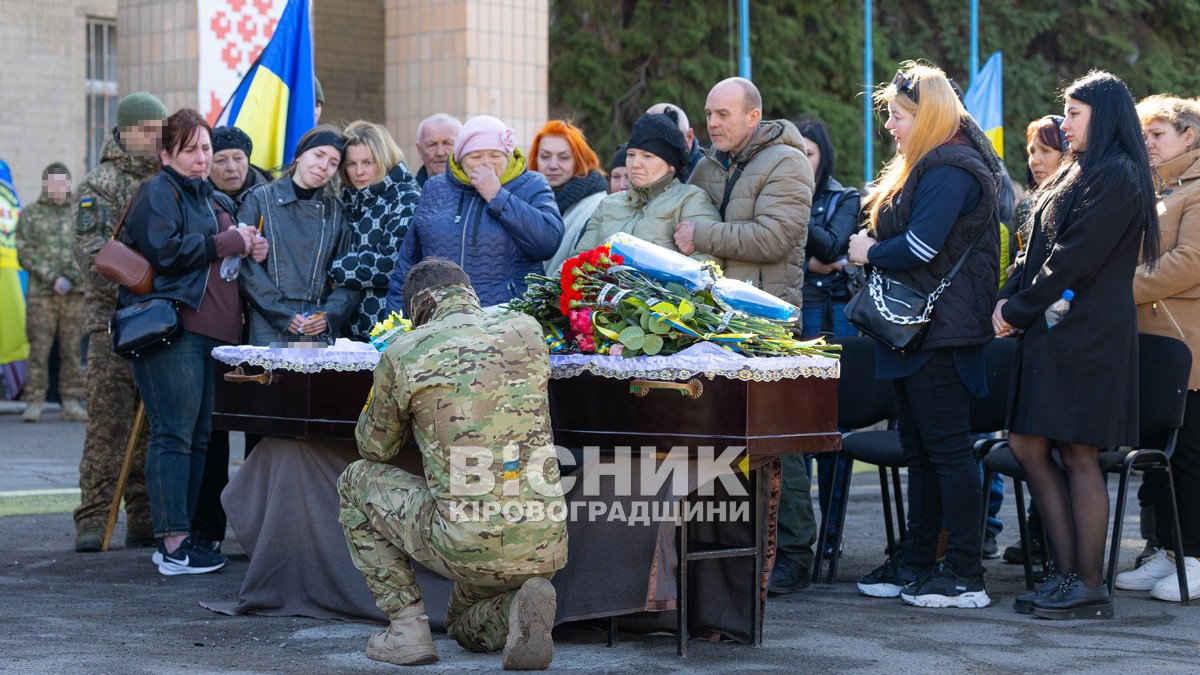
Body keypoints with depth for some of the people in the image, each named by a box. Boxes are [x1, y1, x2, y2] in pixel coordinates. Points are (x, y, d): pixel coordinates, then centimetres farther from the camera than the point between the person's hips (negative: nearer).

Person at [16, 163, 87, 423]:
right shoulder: (30, 214, 7)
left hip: (75, 292, 2)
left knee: (73, 350, 3)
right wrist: (52, 278, -10)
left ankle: (72, 402, 7)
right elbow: (25, 254, 1)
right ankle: (34, 403, -1)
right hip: (41, 293, -2)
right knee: (39, 349, -4)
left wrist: (73, 277, -9)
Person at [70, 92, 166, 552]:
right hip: (114, 320, -5)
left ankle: (145, 520, 11)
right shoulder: (100, 186, 0)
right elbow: (91, 252, -10)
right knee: (108, 422, -8)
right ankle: (93, 519, -5)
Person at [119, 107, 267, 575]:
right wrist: (229, 243, -8)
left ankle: (177, 537, 11)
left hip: (213, 331, 9)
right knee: (174, 433, -11)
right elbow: (165, 250, -15)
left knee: (199, 437, 7)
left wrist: (252, 251, 10)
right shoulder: (158, 192, 0)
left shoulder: (215, 200, 25)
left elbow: (223, 265, 32)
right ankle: (173, 546, -12)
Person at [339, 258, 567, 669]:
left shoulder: (402, 355, -3)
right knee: (467, 627, 34)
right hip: (546, 547, 4)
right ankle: (518, 606, -2)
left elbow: (375, 450, 14)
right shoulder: (527, 331, 6)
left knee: (356, 482, 22)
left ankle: (407, 626, 13)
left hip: (466, 548, -4)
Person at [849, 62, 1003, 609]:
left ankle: (966, 575, -4)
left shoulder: (949, 171, -15)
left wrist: (870, 252, -7)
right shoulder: (925, 166, 19)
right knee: (919, 448, 14)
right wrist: (872, 249, 5)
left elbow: (920, 246, -22)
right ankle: (917, 562, 21)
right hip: (917, 330, 11)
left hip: (941, 331, -11)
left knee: (947, 447, -8)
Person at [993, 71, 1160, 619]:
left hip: (1089, 335, -10)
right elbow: (1040, 249, 18)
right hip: (1051, 330, 10)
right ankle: (1068, 571, 13)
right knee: (1028, 446, 7)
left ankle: (1089, 587, 1)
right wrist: (1011, 298, 3)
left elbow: (1077, 257, -16)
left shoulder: (1116, 176, -10)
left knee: (1077, 454, -6)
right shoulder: (1077, 174, 20)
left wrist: (1019, 308, -11)